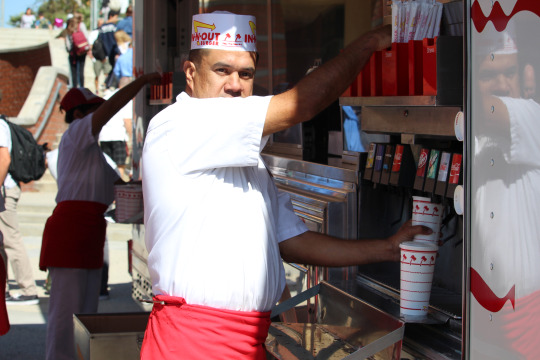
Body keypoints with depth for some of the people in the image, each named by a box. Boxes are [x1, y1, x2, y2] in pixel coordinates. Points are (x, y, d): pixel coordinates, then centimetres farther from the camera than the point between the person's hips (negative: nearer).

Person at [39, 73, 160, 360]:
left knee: (87, 308, 10)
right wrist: (144, 80, -7)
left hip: (89, 233, 10)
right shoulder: (75, 132, -2)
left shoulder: (90, 149, 25)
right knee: (66, 308, -9)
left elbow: (118, 182, 30)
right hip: (70, 226, -10)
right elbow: (113, 105, -14)